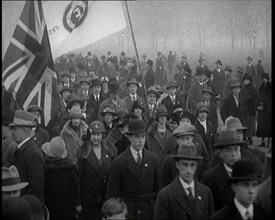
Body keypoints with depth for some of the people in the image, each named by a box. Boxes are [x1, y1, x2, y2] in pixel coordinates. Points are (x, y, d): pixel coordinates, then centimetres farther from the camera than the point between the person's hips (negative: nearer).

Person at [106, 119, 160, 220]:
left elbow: (157, 188, 5)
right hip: (126, 211, -2)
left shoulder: (152, 159, 1)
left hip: (149, 211, 3)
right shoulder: (119, 162, -9)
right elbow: (112, 193, -5)